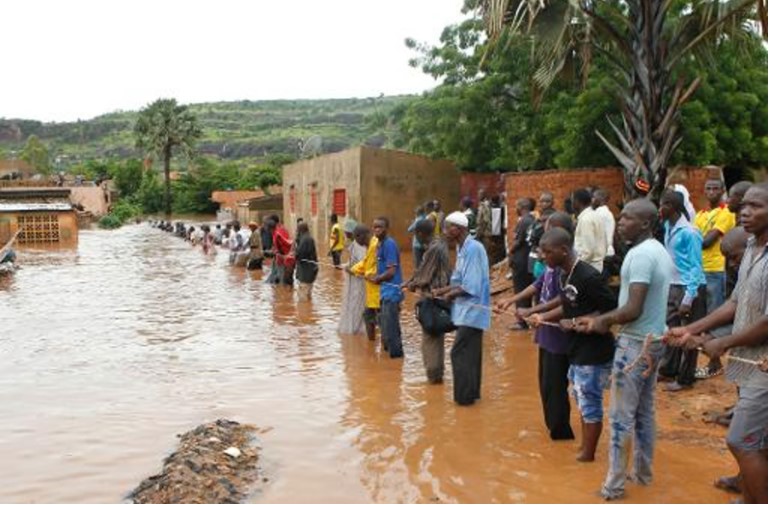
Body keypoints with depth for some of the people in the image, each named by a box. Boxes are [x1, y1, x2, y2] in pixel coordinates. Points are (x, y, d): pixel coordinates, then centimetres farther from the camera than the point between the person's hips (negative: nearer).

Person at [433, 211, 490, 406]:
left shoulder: (473, 248, -20)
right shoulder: (463, 249, 10)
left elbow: (470, 286, -23)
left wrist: (450, 295, -10)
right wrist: (442, 291, 4)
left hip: (471, 310, -9)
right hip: (469, 310, 9)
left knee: (459, 354, -4)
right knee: (470, 353, 16)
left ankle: (464, 395, 6)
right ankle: (472, 392, 26)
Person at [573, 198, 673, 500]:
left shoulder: (639, 254, -21)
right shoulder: (660, 251, 9)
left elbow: (633, 310, -25)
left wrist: (602, 320, -8)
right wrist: (605, 319, 11)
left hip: (636, 343, -9)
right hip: (655, 339, 9)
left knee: (622, 416, 0)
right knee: (645, 411, 18)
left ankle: (614, 485, 8)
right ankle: (643, 473, 30)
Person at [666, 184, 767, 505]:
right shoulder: (752, 250, 7)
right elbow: (736, 302, 14)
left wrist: (722, 345, -13)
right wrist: (693, 329, 8)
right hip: (752, 363, 9)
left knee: (741, 443, -2)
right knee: (753, 444, 18)